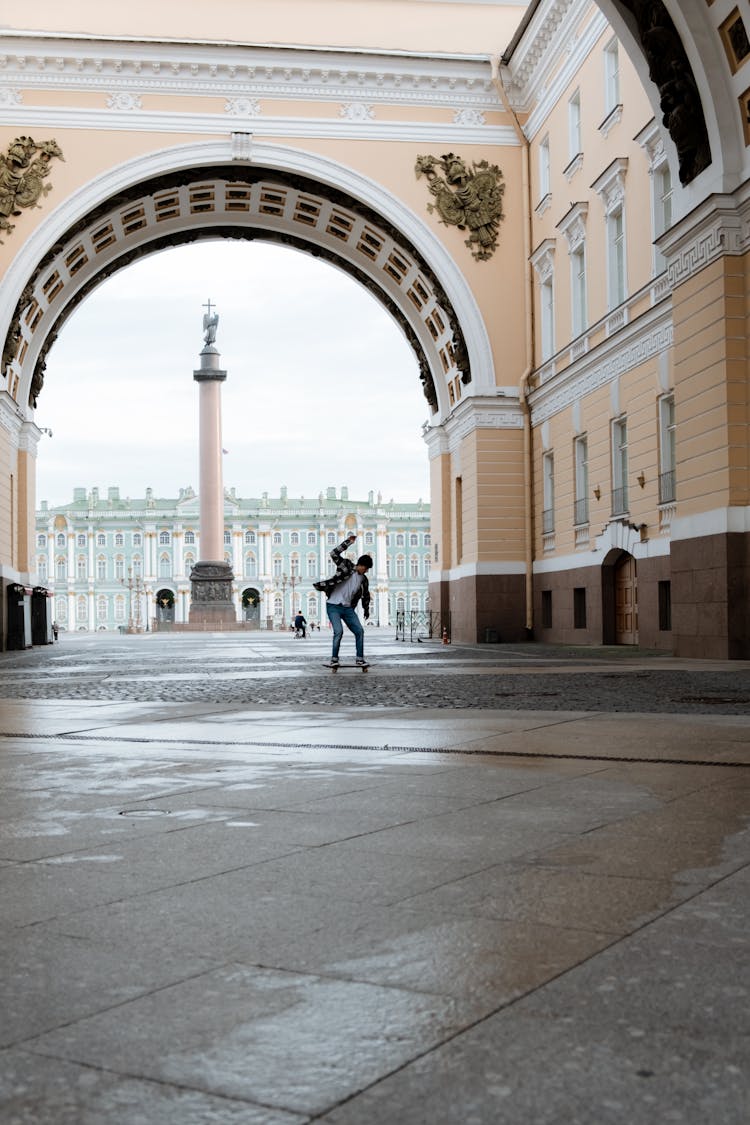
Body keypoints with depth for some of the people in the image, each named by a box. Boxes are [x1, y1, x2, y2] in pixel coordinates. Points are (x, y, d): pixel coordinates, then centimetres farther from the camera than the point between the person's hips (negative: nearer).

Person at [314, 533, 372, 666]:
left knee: (359, 631, -1)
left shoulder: (363, 579, 9)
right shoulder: (346, 566, -5)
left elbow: (365, 595, 26)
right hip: (333, 606, -6)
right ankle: (334, 659, -5)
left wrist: (366, 609, 31)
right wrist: (348, 542, -20)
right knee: (338, 631, -19)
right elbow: (334, 554, -17)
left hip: (348, 608, 6)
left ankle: (360, 658, 12)